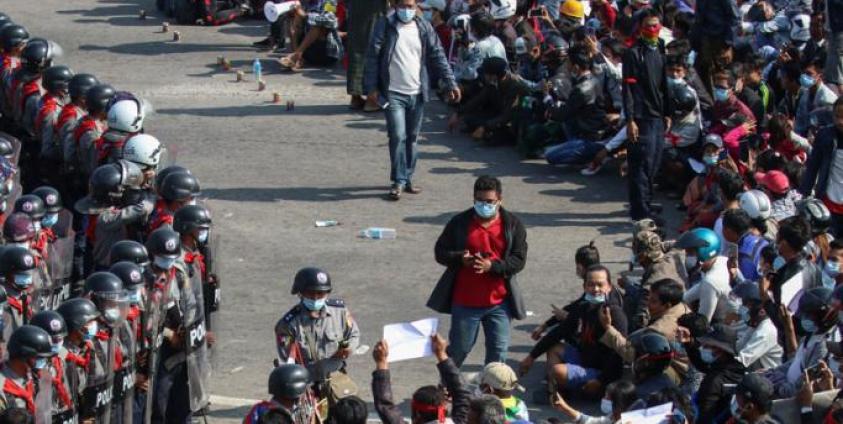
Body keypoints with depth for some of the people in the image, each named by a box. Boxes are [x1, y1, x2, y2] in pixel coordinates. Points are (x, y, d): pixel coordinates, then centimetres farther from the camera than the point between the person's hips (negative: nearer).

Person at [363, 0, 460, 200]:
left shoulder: (424, 28, 4)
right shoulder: (385, 26, -5)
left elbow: (438, 56, 6)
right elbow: (373, 56, -5)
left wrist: (451, 83, -1)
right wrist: (371, 87, -10)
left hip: (417, 93, 4)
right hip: (393, 93, -4)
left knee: (412, 138, 11)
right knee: (398, 136, -11)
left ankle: (407, 178, 21)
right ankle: (399, 181, -5)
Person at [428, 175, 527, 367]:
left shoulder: (513, 225, -1)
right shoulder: (460, 222, -2)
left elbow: (519, 260, -6)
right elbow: (440, 251, 2)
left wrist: (492, 266, -23)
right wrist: (460, 259, -19)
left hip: (498, 302, 1)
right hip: (465, 301, -1)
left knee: (498, 350, 5)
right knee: (459, 348, 10)